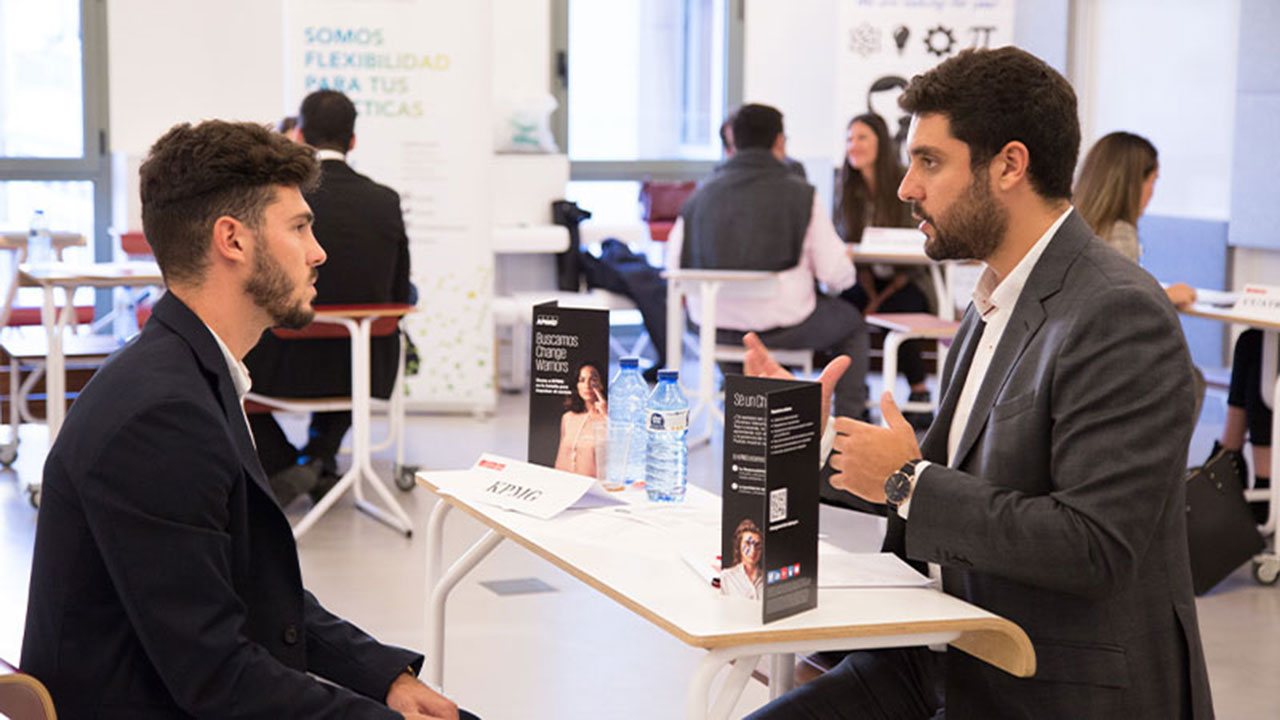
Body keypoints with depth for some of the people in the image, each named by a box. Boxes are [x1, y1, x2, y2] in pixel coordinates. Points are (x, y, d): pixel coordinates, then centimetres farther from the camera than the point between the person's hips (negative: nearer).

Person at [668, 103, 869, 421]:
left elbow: (675, 265, 5)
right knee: (852, 322, 25)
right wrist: (848, 267, 16)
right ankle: (850, 419, 23)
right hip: (782, 327, -4)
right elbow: (836, 275, -9)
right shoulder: (800, 194, -8)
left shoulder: (702, 193, 2)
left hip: (714, 328, 4)